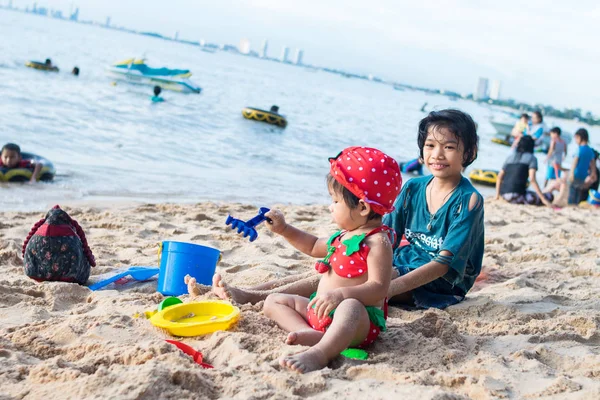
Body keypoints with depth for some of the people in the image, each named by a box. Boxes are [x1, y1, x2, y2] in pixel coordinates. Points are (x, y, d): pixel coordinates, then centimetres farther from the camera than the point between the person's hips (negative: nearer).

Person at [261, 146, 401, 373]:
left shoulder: (377, 241, -15)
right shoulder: (344, 235, 13)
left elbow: (378, 288, -25)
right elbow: (314, 247, 33)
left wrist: (341, 294, -38)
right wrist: (284, 229, 25)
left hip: (360, 321, -11)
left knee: (350, 306, -43)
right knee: (273, 301, 11)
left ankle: (318, 354, -61)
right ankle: (312, 334, -17)